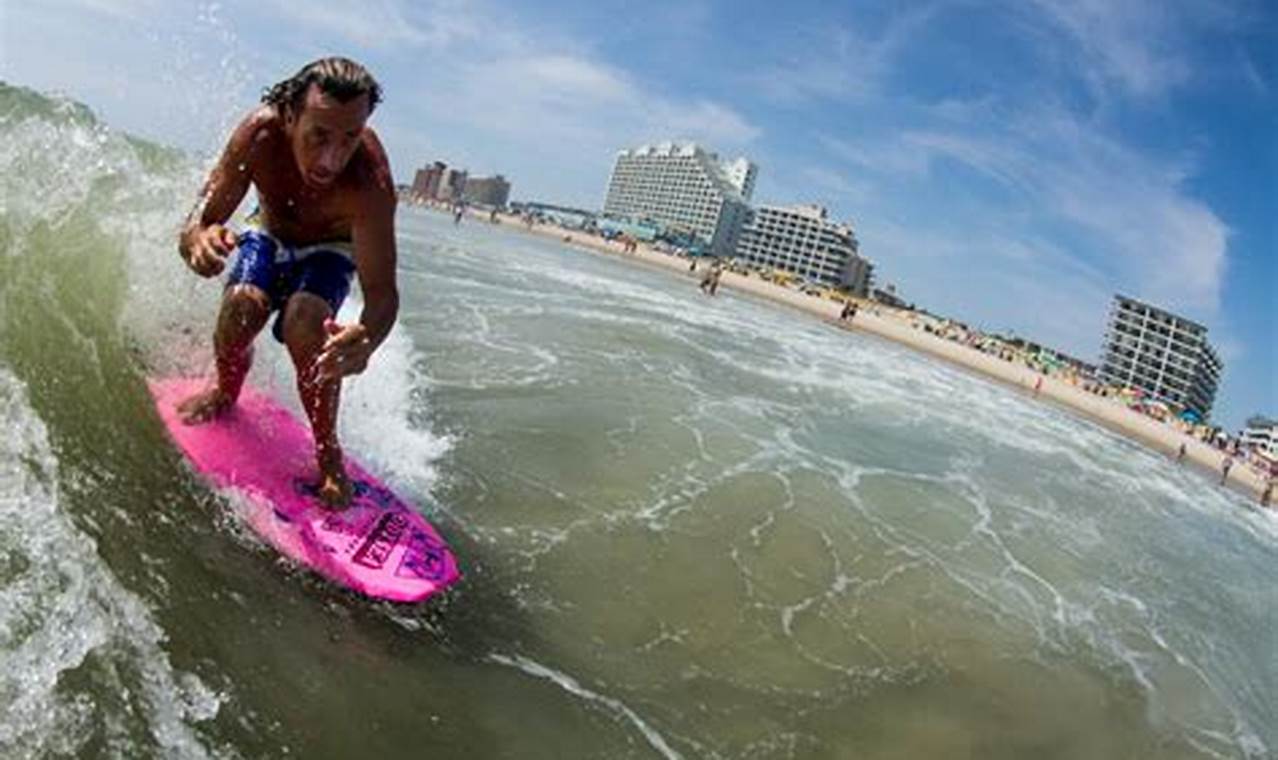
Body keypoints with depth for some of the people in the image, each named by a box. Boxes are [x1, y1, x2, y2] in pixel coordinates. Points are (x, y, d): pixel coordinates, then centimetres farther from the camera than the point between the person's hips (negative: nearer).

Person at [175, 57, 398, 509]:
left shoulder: (369, 181, -41)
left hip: (330, 249, -2)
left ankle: (327, 451, -10)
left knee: (305, 320, -30)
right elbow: (199, 221, -29)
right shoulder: (260, 133, -34)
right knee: (242, 305, -25)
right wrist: (198, 238, -54)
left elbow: (382, 292, -43)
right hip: (269, 235, 2)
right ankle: (225, 393, 10)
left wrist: (365, 339, -66)